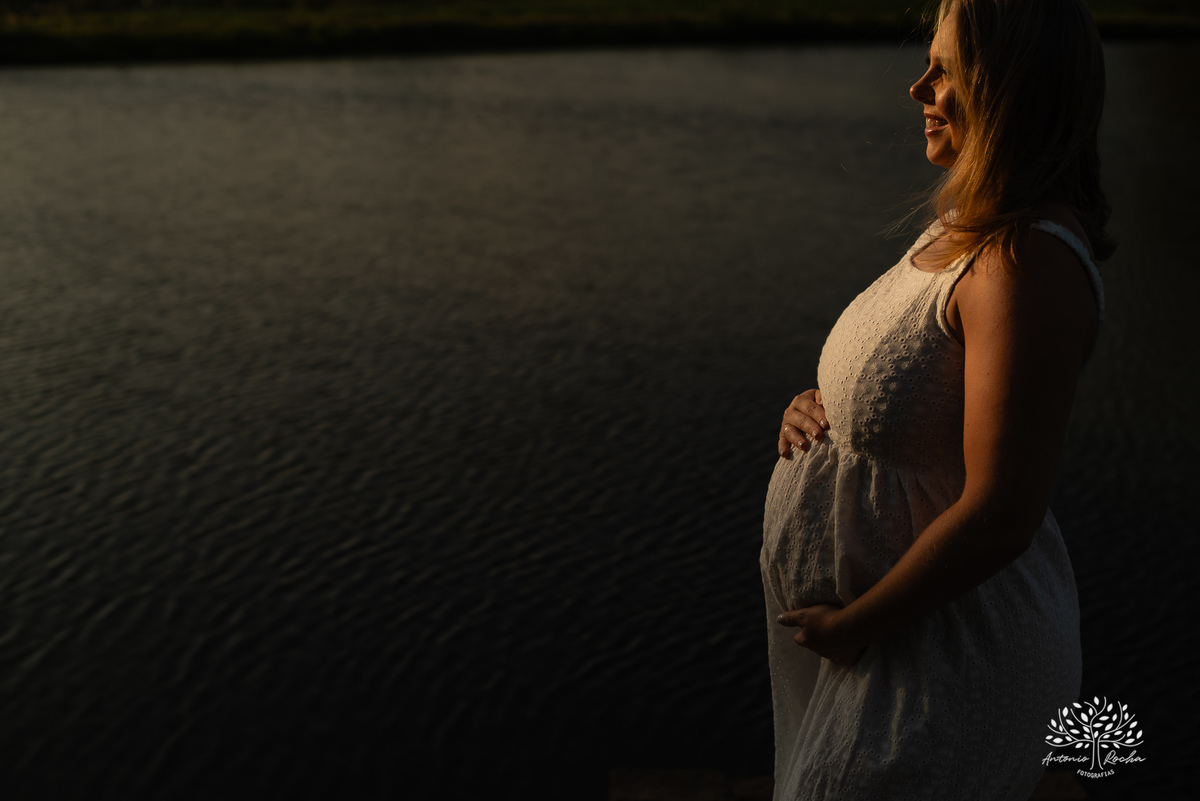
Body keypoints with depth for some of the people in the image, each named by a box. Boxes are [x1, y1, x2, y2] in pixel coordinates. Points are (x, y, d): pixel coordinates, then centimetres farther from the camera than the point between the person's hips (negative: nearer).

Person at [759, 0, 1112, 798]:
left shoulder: (1029, 264, -28)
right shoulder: (970, 224, 3)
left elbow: (1001, 515, -30)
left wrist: (855, 623, -18)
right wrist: (818, 407, -4)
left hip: (951, 645, -9)